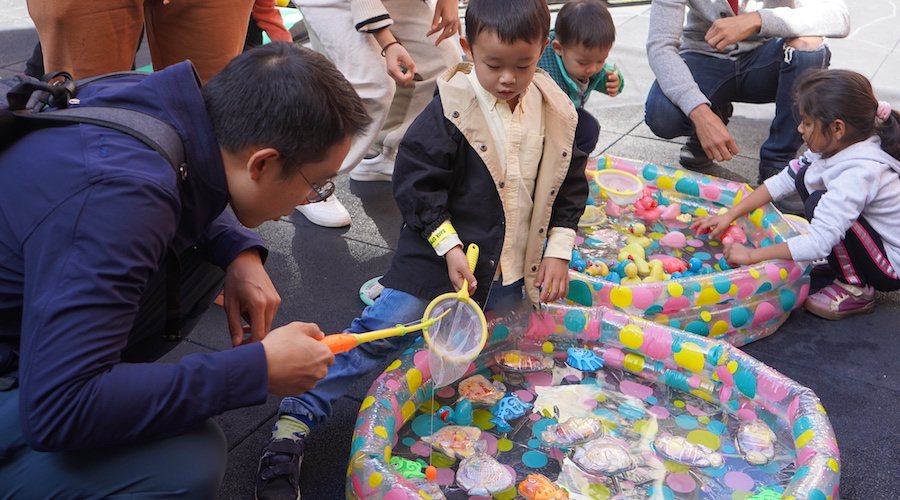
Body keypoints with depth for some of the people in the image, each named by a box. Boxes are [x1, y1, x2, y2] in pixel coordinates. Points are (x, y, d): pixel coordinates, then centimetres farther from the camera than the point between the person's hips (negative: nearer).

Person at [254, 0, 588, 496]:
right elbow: (417, 181, -12)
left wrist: (558, 250, 3)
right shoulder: (450, 111, -14)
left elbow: (571, 184, 11)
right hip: (445, 252, -6)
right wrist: (449, 247, -17)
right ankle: (296, 418, -9)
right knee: (385, 326, -15)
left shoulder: (555, 112, 0)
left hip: (516, 266, 6)